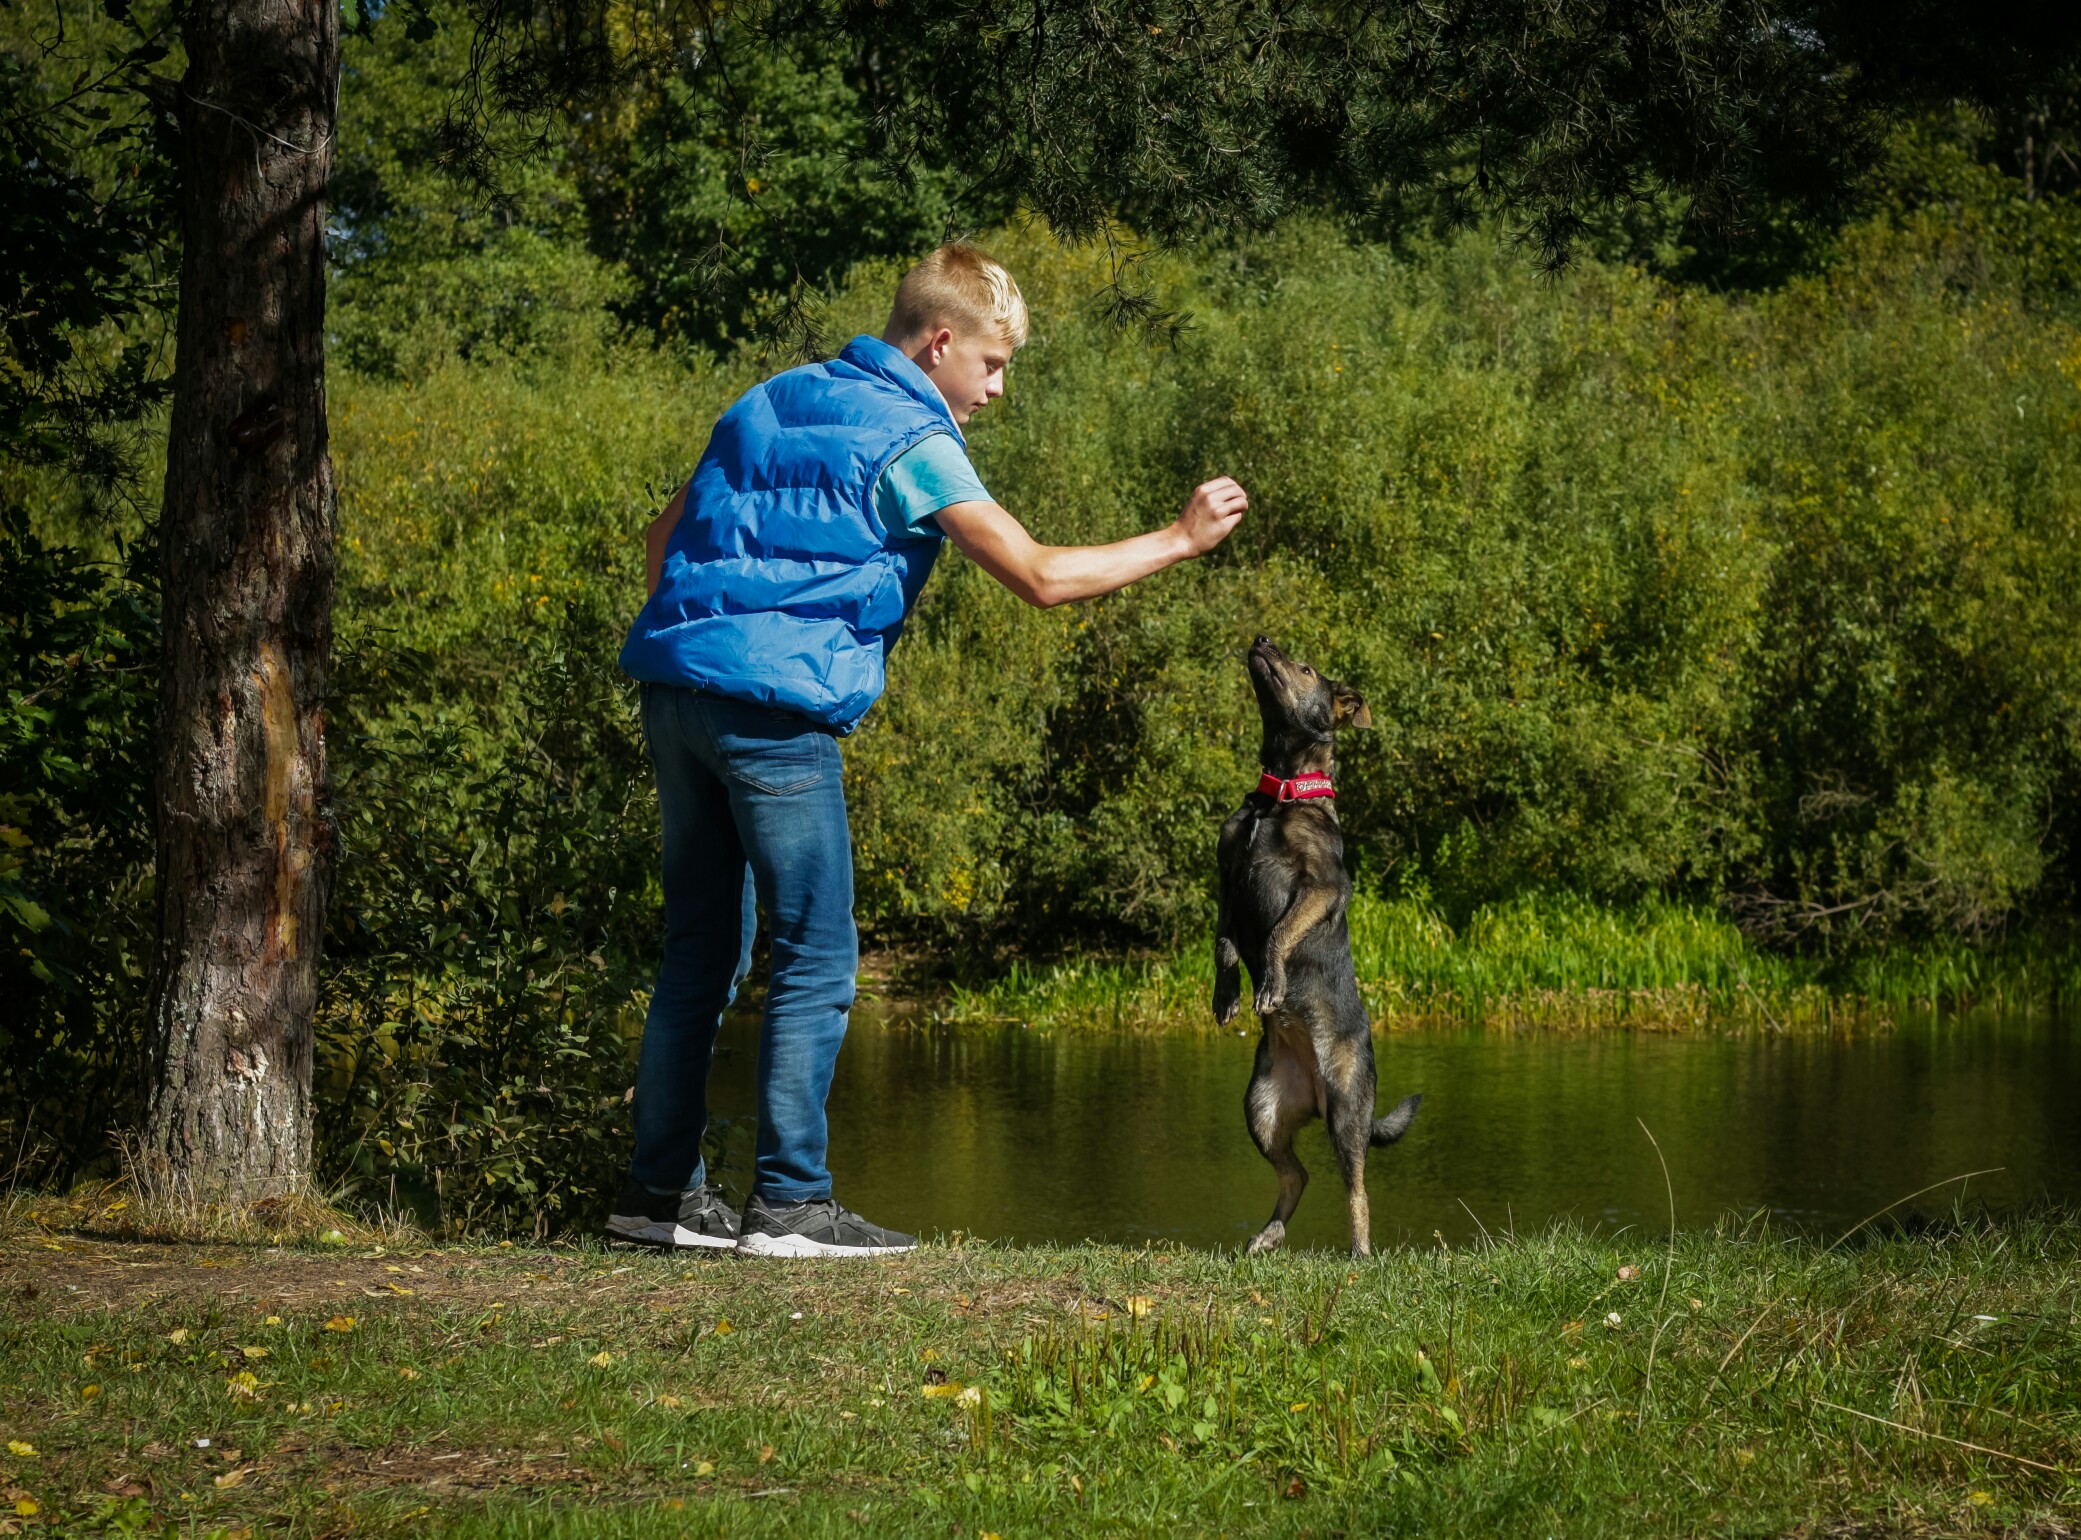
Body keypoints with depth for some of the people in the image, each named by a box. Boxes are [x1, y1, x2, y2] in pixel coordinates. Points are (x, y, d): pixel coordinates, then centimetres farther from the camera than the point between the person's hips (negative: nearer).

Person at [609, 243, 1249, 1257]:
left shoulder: (772, 403, 20)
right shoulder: (909, 441, -5)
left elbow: (667, 536, 23)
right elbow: (1040, 576, -9)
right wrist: (1179, 539, 0)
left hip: (677, 689, 8)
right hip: (774, 709, -8)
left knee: (702, 950, 13)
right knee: (817, 957, -2)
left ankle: (660, 1190, 14)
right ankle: (789, 1203, -4)